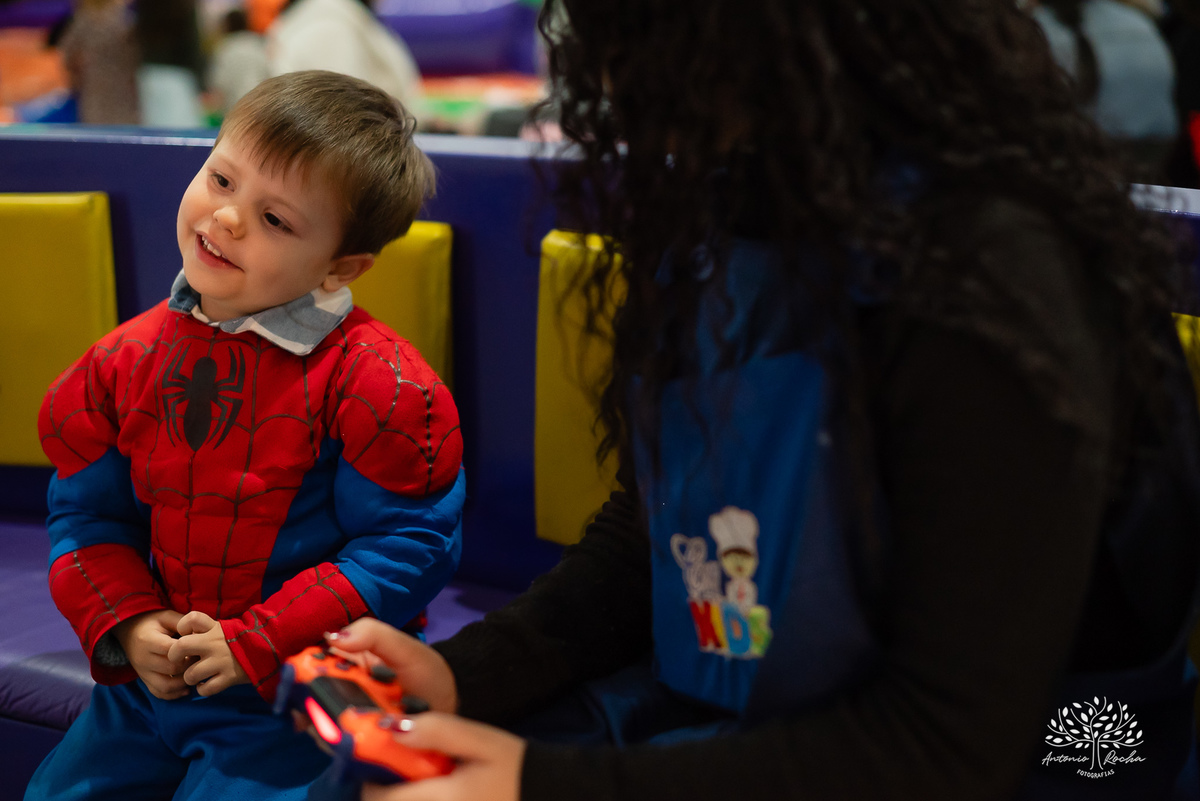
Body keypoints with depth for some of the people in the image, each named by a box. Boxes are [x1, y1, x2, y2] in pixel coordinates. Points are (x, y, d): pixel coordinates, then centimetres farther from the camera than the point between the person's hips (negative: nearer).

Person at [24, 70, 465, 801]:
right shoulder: (130, 360, 2)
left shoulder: (369, 380, -15)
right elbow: (86, 513, 10)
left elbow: (411, 545, -16)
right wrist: (126, 622, -8)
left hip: (293, 704, -5)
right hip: (157, 678, 6)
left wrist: (257, 644, -18)